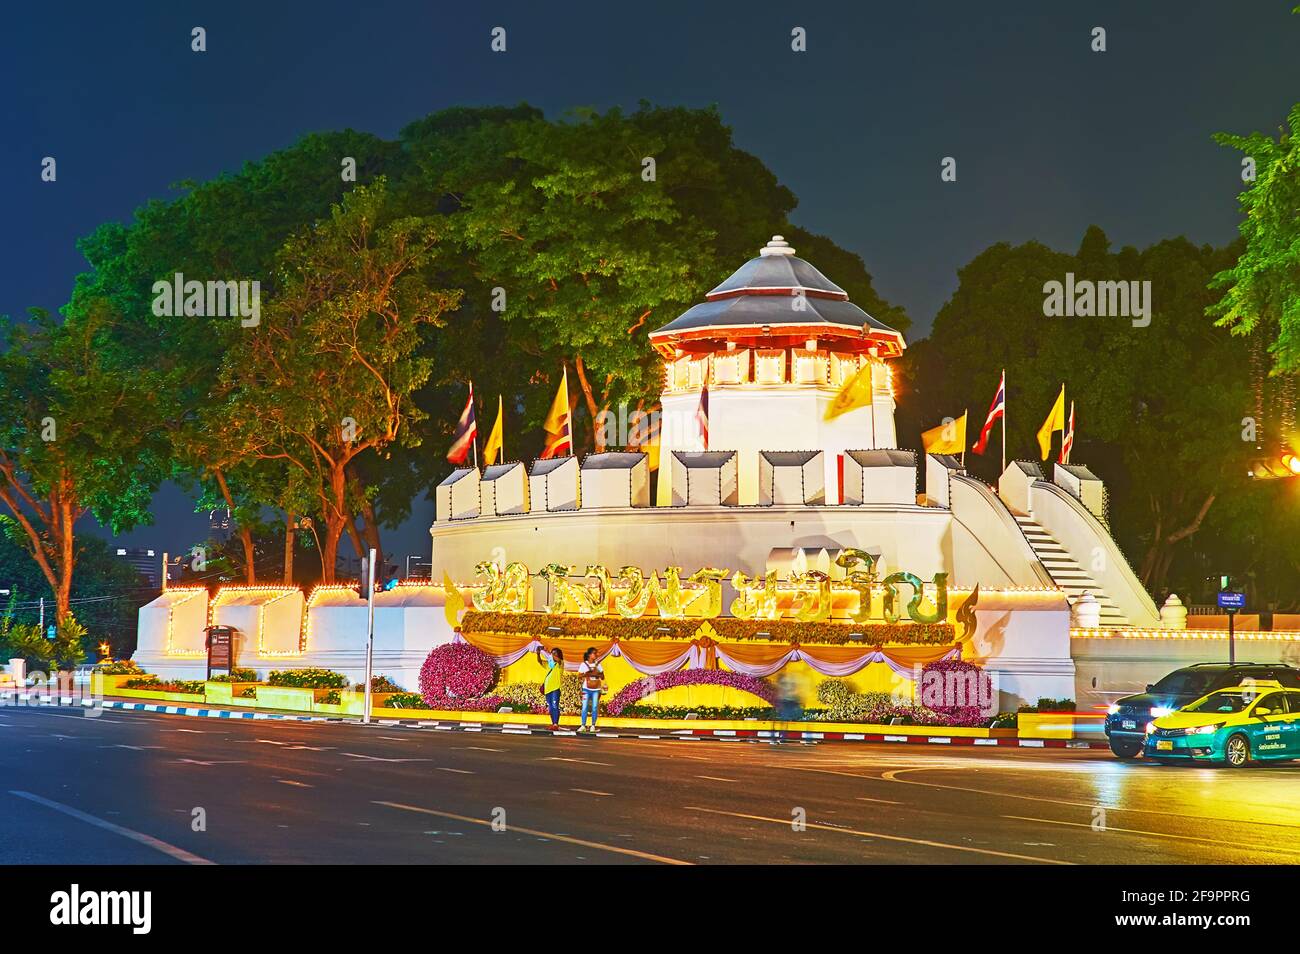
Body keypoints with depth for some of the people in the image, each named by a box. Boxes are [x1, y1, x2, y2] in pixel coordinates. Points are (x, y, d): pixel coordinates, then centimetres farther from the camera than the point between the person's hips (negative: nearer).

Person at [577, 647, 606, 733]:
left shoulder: (597, 665, 8)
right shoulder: (583, 664, 3)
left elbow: (602, 677, 8)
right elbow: (579, 675, 1)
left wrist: (597, 674, -12)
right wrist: (586, 674, -18)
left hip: (596, 689, 2)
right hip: (586, 689, -2)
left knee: (595, 708, -2)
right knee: (585, 707, -7)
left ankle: (593, 726, 4)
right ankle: (583, 725, -5)